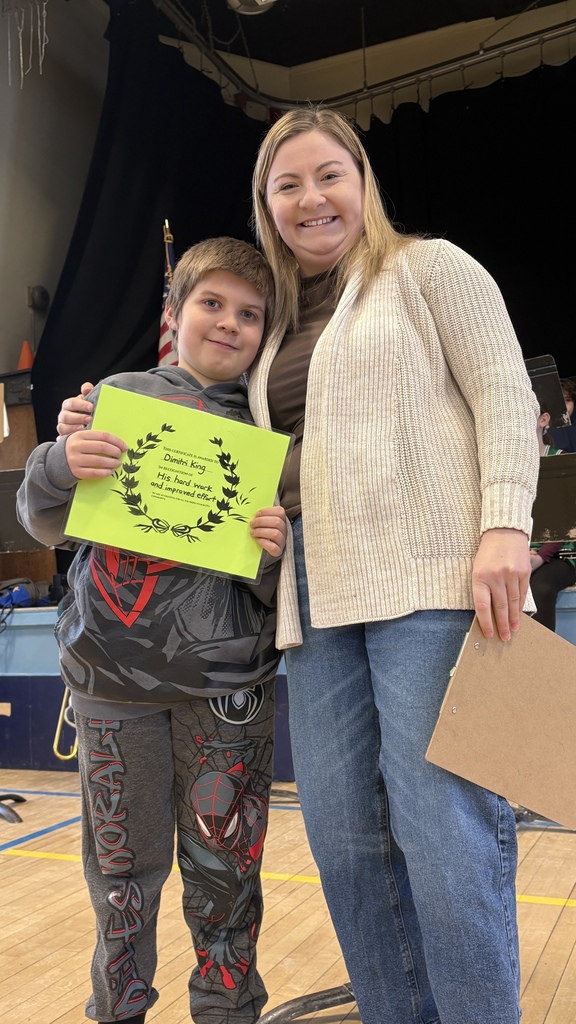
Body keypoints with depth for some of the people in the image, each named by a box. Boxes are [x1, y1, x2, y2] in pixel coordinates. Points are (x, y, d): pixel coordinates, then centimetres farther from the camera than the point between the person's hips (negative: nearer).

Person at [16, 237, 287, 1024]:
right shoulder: (119, 396, 4)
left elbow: (276, 587, 4)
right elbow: (46, 525, 4)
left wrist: (277, 552, -18)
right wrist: (60, 465, -16)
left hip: (227, 678, 0)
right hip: (112, 671, 0)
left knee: (224, 863, 8)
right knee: (122, 858, 12)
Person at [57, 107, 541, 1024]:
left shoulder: (428, 267, 9)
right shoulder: (275, 326, 24)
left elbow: (505, 396, 0)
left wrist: (505, 525, -14)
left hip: (429, 576, -5)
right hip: (317, 592, 6)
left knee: (443, 822, -6)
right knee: (344, 832, 7)